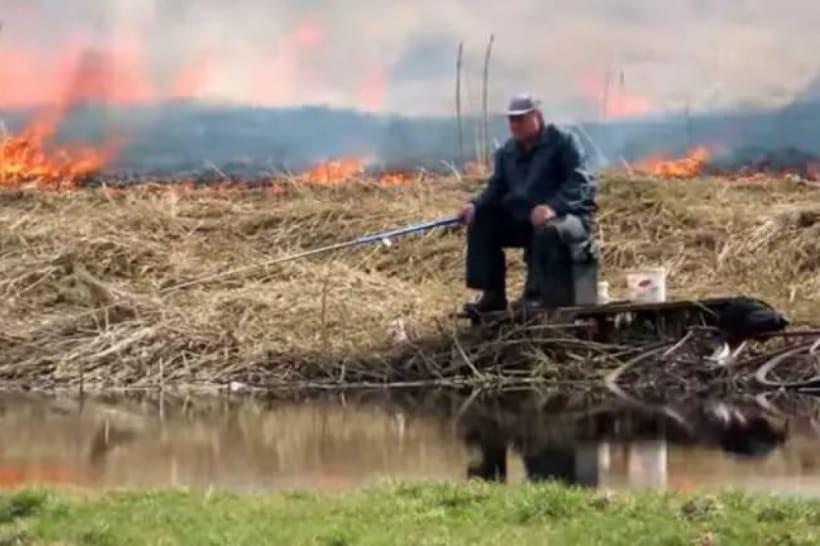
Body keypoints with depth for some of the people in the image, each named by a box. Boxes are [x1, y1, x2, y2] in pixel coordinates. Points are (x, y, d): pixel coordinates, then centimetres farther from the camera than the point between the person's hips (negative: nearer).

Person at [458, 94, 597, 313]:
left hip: (569, 216, -7)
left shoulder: (562, 143, -8)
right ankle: (492, 294, -8)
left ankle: (534, 294, -34)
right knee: (481, 224, -5)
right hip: (523, 220, 7)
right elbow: (496, 188, 11)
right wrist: (475, 205, -13)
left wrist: (552, 207, -36)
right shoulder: (506, 152, 14)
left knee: (548, 230, -41)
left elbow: (579, 183, -19)